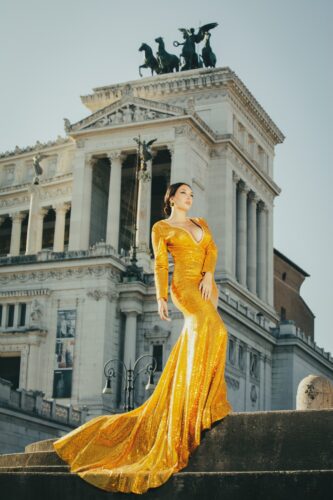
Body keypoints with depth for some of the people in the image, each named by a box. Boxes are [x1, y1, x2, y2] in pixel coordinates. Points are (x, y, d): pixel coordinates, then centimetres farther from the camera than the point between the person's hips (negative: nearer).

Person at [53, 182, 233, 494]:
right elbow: (160, 264, 1)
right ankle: (209, 401, -26)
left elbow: (211, 249, 8)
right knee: (212, 329, -26)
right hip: (184, 284, -6)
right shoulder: (161, 228, 8)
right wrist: (160, 297, -8)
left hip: (207, 285, 6)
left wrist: (208, 275, -10)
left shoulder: (201, 223, 22)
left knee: (197, 338, -2)